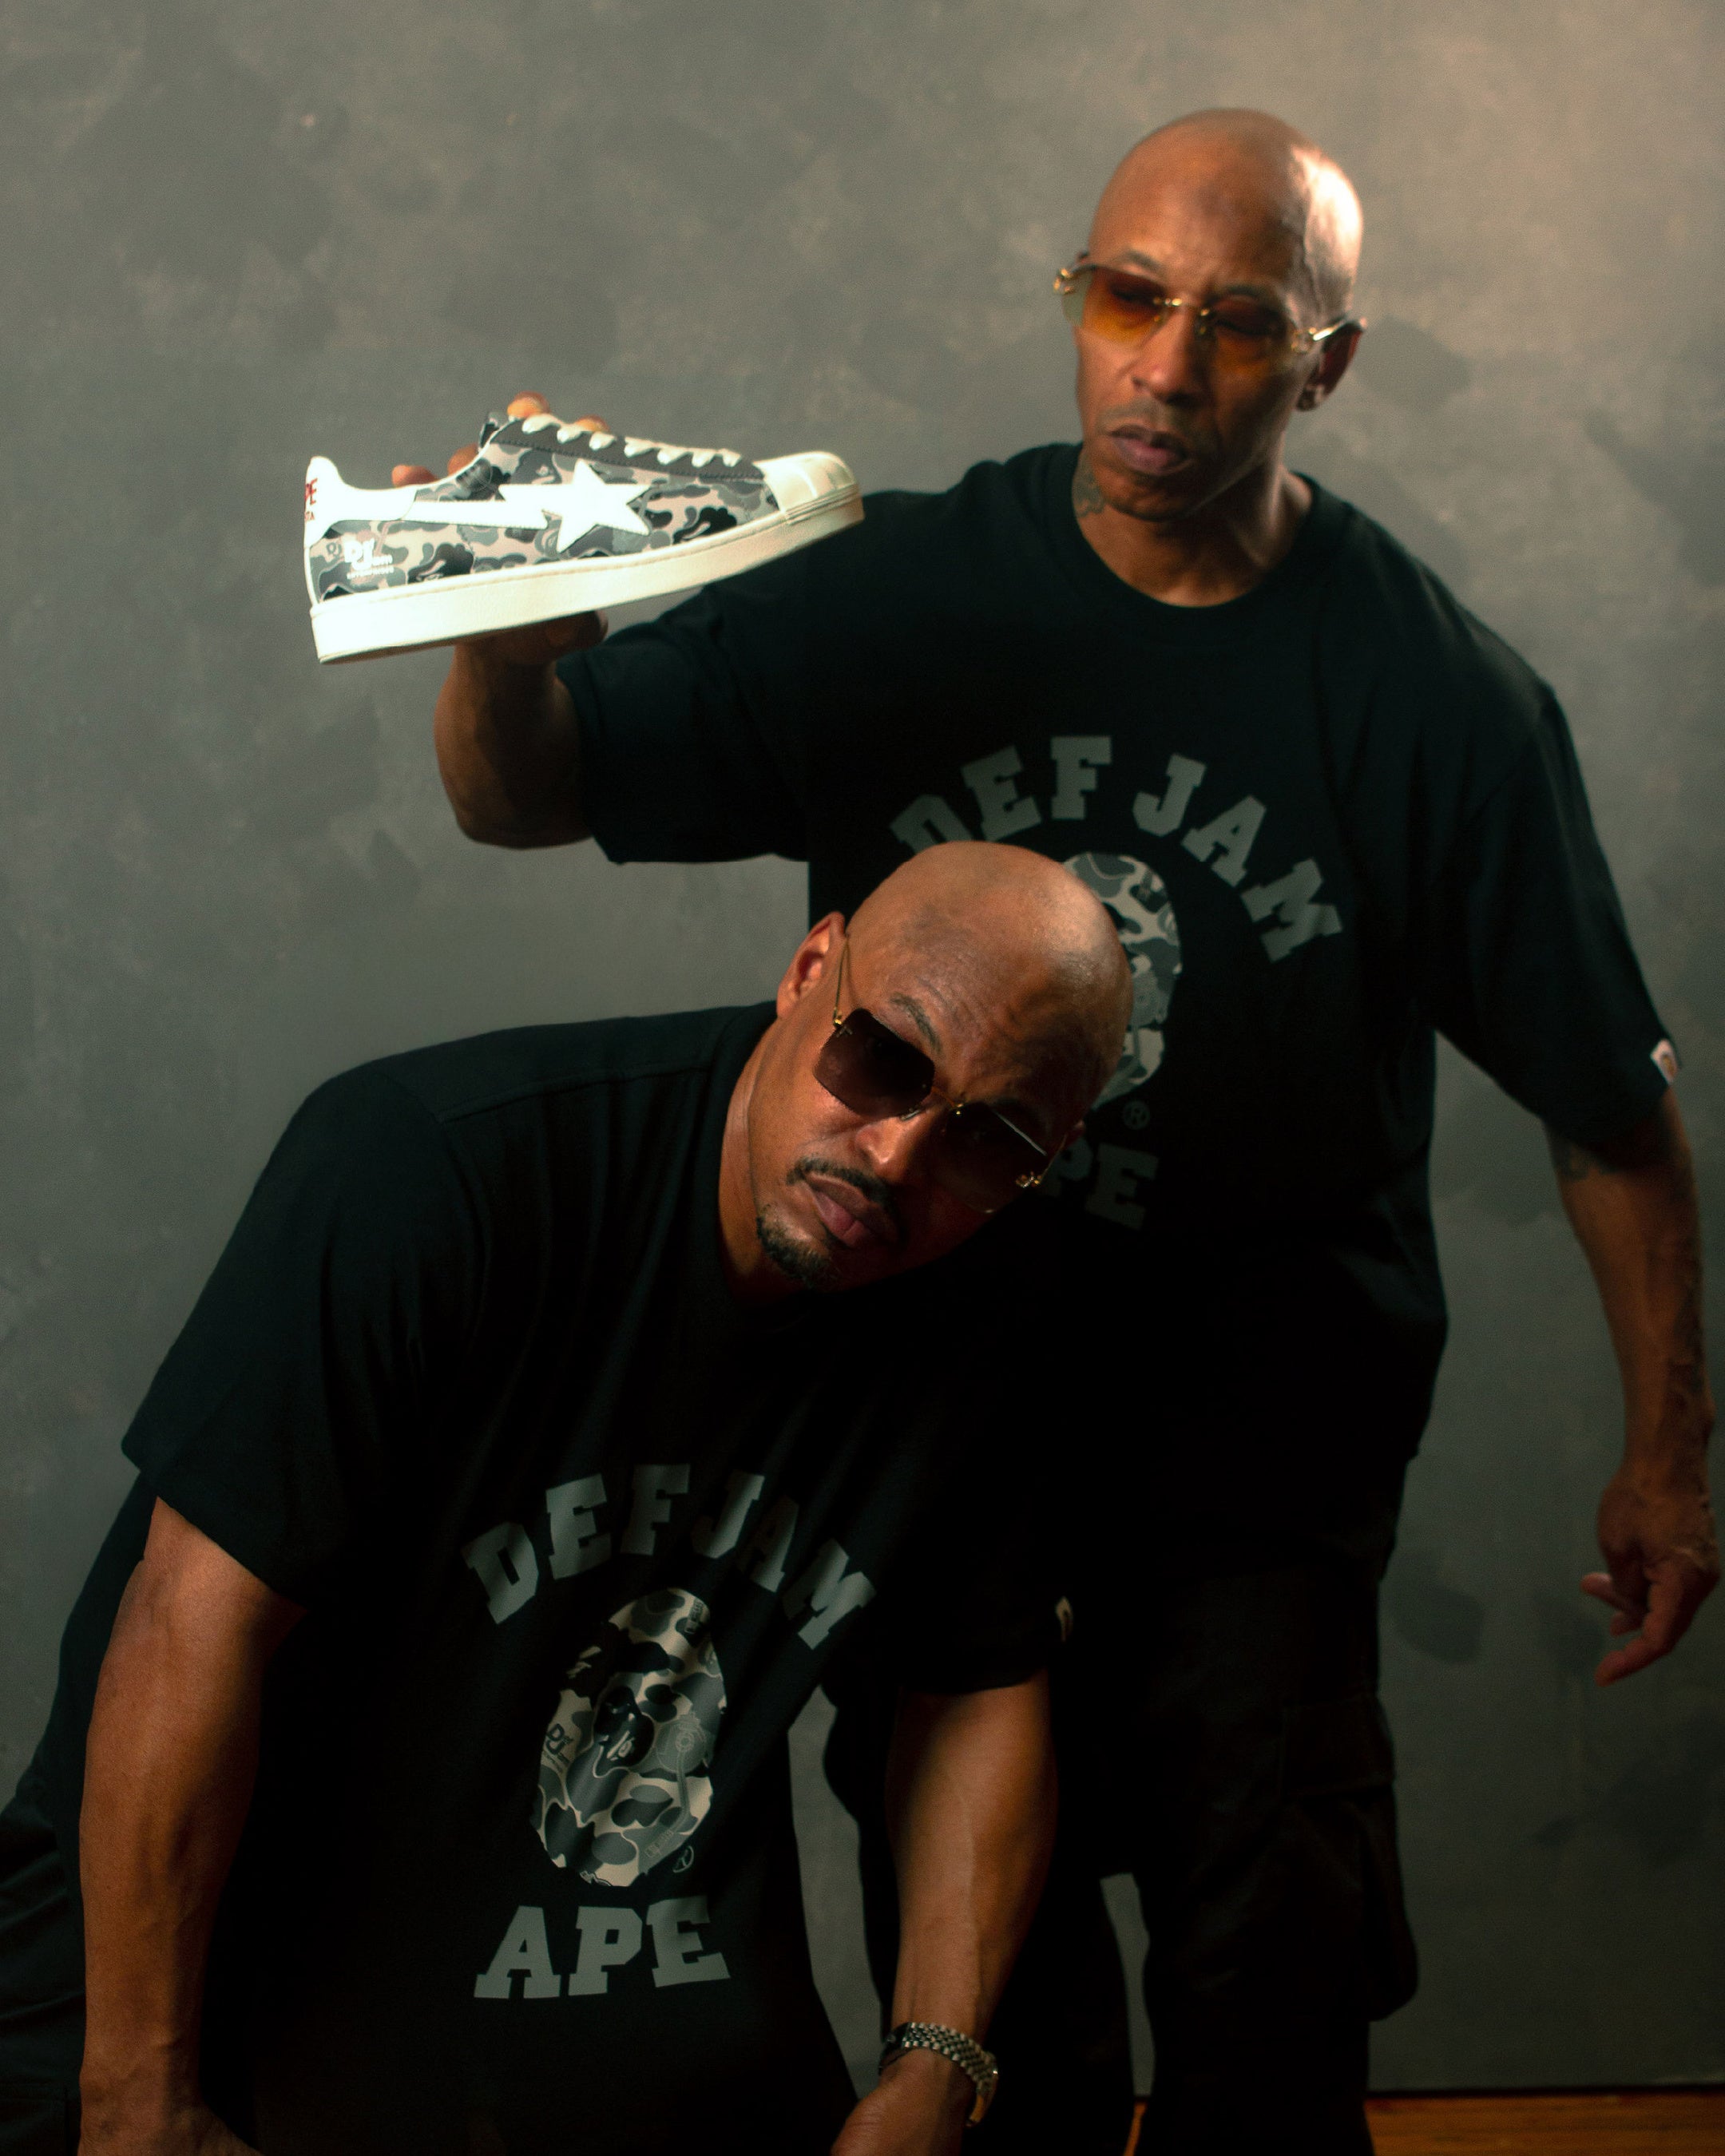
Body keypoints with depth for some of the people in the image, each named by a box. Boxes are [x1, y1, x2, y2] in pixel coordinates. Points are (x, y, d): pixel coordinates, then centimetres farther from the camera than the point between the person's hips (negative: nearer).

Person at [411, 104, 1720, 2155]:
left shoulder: (1438, 696, -11)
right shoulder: (903, 593, -7)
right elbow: (526, 795, -5)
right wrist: (507, 638, -28)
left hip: (1263, 1419, -2)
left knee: (1272, 1983, -2)